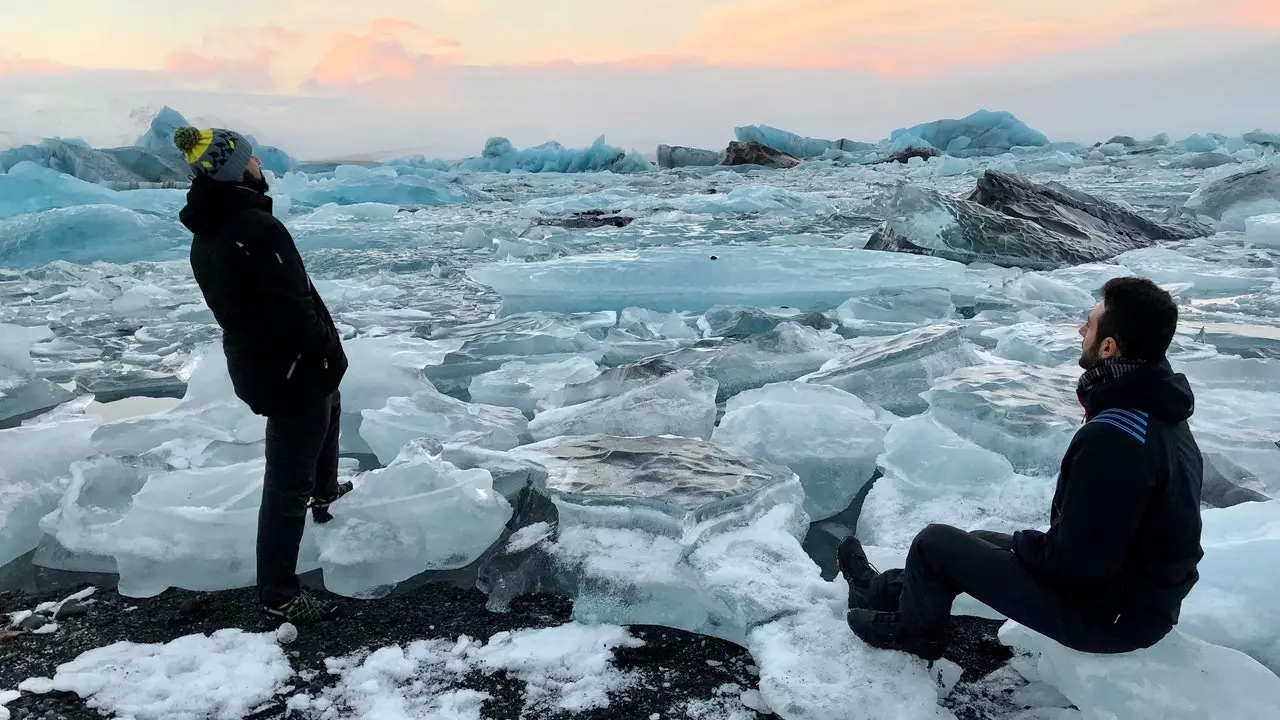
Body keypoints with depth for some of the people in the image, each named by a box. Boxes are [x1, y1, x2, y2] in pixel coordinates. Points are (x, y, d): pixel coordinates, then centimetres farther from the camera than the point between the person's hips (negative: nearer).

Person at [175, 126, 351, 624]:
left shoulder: (205, 234, 4)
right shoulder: (256, 228, -26)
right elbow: (293, 308, -28)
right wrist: (329, 352, -11)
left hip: (251, 360, 10)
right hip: (291, 370, -10)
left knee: (327, 409, 37)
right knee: (288, 480, 0)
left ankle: (325, 492, 60)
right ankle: (279, 595, 11)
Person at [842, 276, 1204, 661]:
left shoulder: (1112, 439, -33)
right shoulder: (1162, 413, -1)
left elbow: (1078, 561, -28)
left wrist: (1024, 544, -9)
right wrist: (1037, 541, 10)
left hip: (1106, 615, -9)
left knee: (935, 542, 2)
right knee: (982, 542, 23)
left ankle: (915, 632, 30)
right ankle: (881, 589, 42)